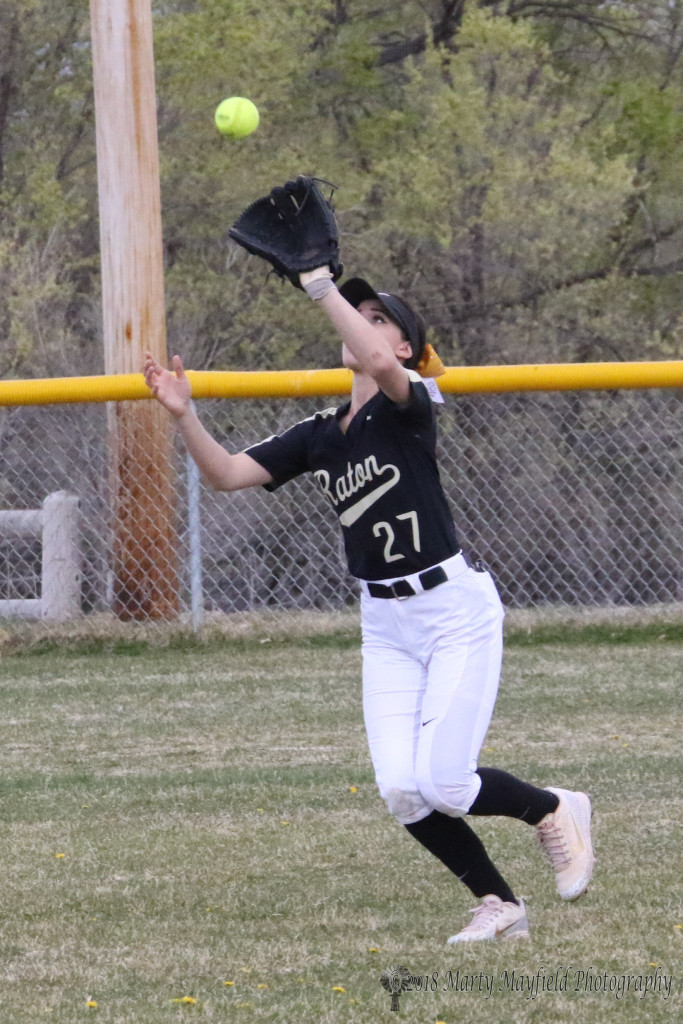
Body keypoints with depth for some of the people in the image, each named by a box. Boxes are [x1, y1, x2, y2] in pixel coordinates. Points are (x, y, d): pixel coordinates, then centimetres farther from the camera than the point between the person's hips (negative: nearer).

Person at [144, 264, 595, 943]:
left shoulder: (409, 409, -11)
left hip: (456, 611, -6)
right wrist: (185, 416, -14)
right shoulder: (318, 437, 8)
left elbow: (380, 365, -34)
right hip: (385, 627, 6)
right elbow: (226, 474, 2)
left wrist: (320, 285, -30)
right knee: (402, 792, -6)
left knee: (441, 784, -13)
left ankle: (556, 811, 16)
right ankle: (499, 906, 12)